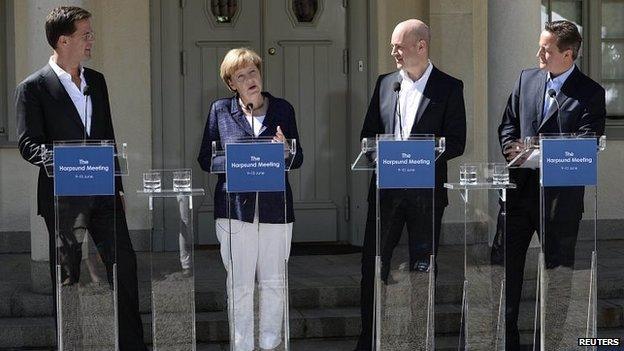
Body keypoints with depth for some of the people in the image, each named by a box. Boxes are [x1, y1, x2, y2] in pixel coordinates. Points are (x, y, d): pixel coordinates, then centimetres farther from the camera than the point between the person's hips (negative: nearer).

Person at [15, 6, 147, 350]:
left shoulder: (96, 81, 12)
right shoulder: (33, 87, -6)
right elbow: (28, 144, -10)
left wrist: (117, 185, 15)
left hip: (103, 192, 5)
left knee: (123, 263, 3)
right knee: (66, 275, 5)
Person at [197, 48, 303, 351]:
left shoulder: (282, 109, 8)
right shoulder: (220, 110, 4)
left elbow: (298, 160, 10)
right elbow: (206, 159, 3)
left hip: (275, 208, 1)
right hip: (235, 208, -1)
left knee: (274, 282, 8)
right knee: (239, 284, 2)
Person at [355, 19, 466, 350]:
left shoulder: (449, 87, -2)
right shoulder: (385, 83, 10)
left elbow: (455, 143, -6)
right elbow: (368, 134, 12)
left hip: (426, 190, -3)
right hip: (385, 188, 3)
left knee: (422, 267, 6)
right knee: (373, 264, 4)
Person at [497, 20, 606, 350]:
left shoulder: (590, 93, -7)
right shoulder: (526, 79, 8)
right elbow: (507, 125, 13)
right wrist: (514, 150, -7)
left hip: (561, 195, -4)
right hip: (520, 187, 4)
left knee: (558, 268, 7)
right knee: (507, 264, 6)